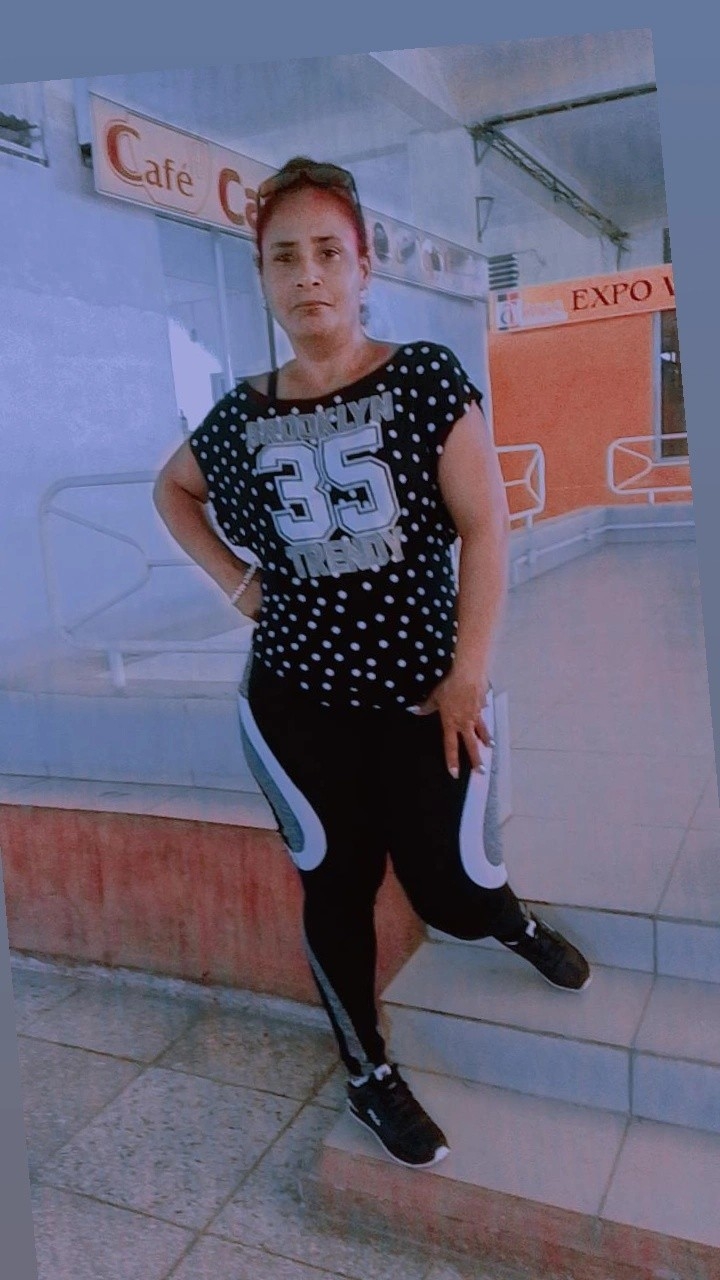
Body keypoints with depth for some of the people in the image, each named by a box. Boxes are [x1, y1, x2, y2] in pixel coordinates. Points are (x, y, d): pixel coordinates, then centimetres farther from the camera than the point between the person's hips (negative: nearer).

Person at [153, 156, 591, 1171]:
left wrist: (468, 675, -12)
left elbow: (484, 527, -8)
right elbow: (173, 489, 21)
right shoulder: (243, 416, 2)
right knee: (336, 886, 12)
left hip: (424, 696, -1)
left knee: (452, 896, 2)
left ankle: (508, 914, 42)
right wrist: (235, 580, 6)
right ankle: (367, 1070, 36)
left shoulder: (425, 377, -5)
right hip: (298, 704, 2)